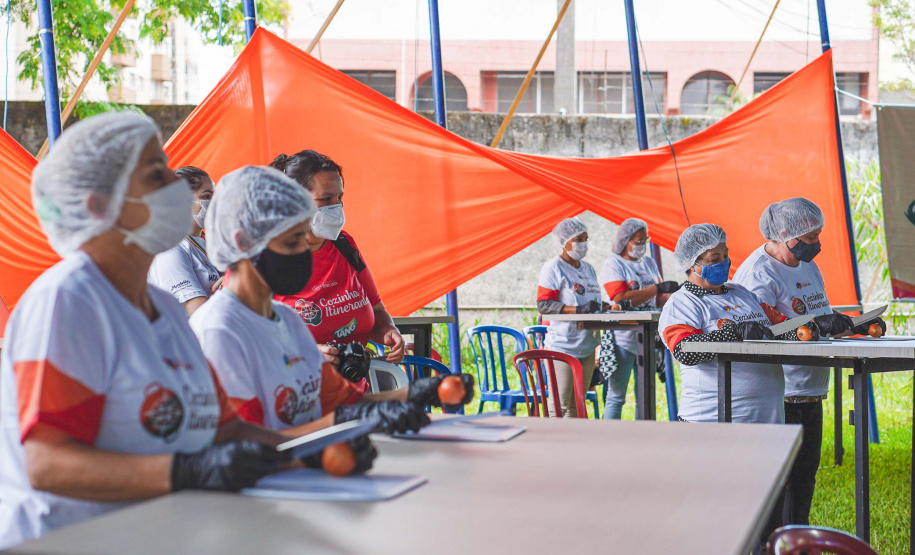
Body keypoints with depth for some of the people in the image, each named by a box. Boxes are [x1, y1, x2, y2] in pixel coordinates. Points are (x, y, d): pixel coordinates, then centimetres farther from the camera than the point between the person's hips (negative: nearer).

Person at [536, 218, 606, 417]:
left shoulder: (588, 269, 16)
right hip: (562, 346, -7)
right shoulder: (553, 268, -7)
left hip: (587, 346, 8)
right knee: (560, 405, -9)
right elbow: (543, 304, -15)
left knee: (578, 405, 10)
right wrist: (578, 309, -23)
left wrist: (605, 307, 2)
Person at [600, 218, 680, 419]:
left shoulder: (649, 262, 14)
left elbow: (658, 300, 16)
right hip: (623, 337, -6)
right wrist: (658, 288, -21)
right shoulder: (613, 265, -5)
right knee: (616, 396, -4)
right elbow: (622, 299, -19)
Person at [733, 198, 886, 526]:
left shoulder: (808, 266, 16)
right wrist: (814, 326, -35)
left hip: (810, 393, 9)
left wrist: (856, 325, 8)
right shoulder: (758, 273, -14)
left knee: (805, 475, 16)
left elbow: (821, 317, 24)